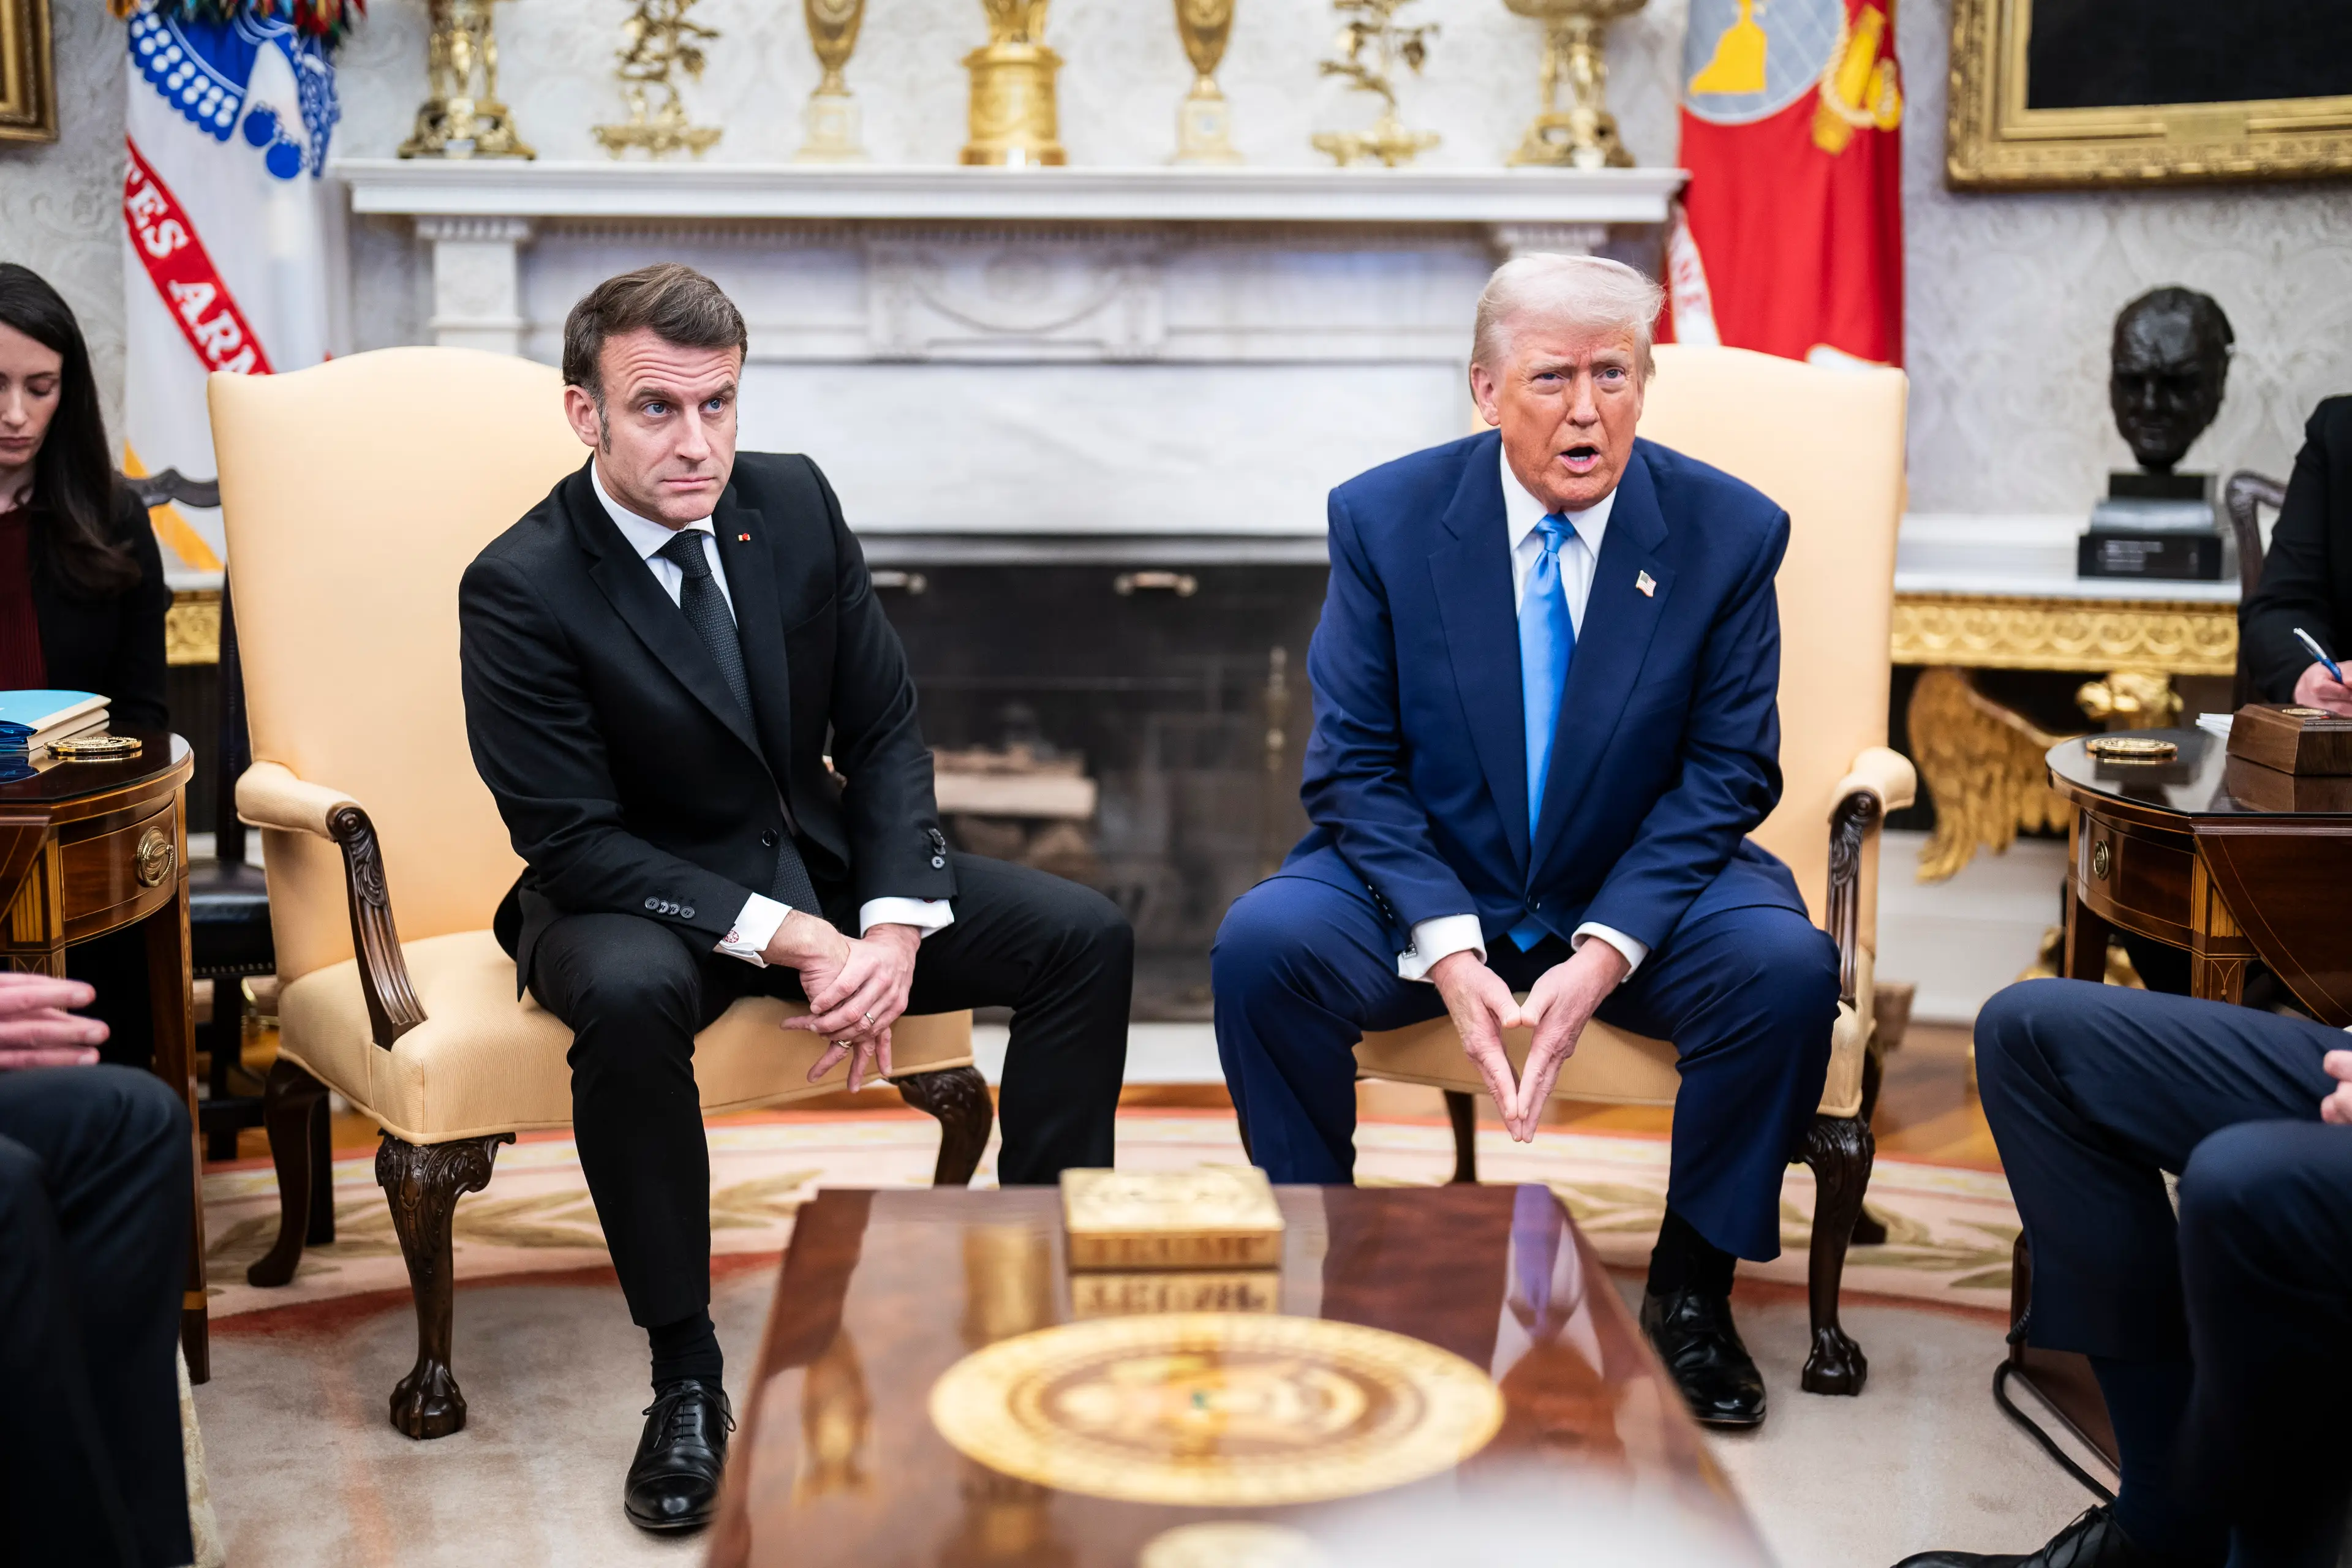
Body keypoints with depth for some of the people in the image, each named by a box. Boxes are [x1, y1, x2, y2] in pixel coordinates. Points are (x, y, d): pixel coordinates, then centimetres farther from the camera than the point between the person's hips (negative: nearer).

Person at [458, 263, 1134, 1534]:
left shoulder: (793, 504, -3)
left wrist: (895, 924, -15)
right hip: (638, 898, -5)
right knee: (628, 994, -40)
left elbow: (884, 730, 1)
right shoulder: (520, 588, -18)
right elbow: (574, 844, -20)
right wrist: (788, 939, -27)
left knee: (1085, 939, -11)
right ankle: (685, 1375, -22)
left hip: (822, 867, 5)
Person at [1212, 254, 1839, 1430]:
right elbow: (1353, 765, -7)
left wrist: (1607, 948, -21)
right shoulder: (1384, 518, -7)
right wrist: (1446, 948, -23)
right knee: (1260, 943, -27)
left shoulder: (1730, 532, -7)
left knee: (1787, 969, -29)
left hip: (1641, 892, 0)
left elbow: (1726, 774, -6)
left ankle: (1689, 1289, -5)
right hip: (1431, 882, 0)